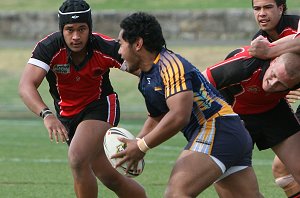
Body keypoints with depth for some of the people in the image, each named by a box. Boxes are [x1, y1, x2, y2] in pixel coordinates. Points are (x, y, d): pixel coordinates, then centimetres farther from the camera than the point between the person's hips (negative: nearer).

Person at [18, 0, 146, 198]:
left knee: (77, 159, -28)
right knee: (110, 178, 9)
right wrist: (47, 114, -51)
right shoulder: (49, 47, -23)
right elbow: (26, 85, -33)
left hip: (100, 107, -3)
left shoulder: (106, 48, -24)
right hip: (67, 114, 3)